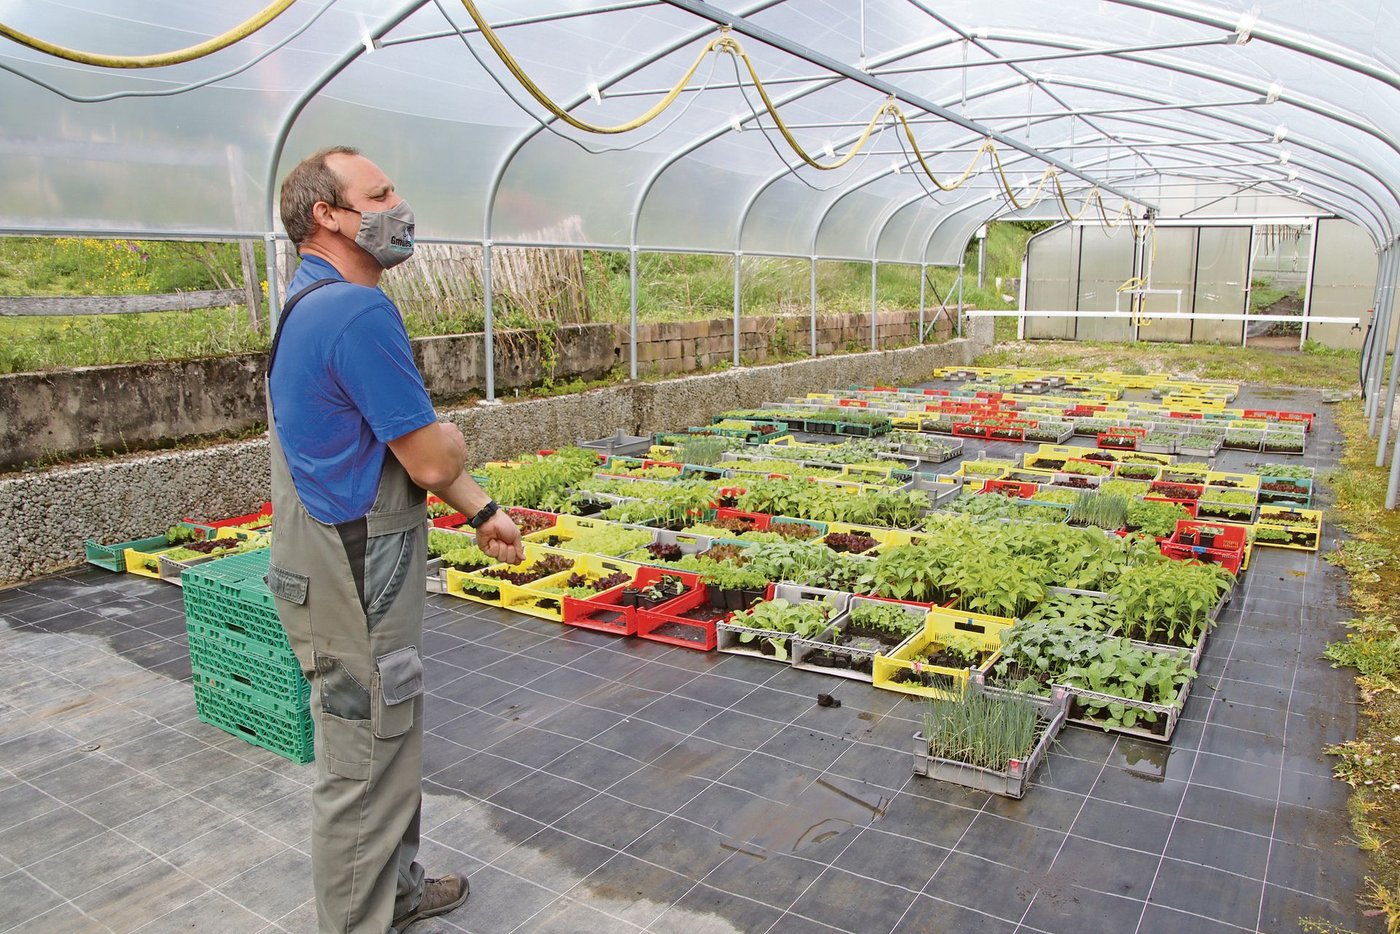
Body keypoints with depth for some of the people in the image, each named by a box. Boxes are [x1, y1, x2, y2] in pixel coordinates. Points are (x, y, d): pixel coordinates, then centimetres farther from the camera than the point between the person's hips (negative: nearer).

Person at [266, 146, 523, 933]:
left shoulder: (313, 306, 12)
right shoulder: (358, 312, -22)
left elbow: (393, 443, 16)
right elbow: (433, 460, -21)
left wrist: (482, 511, 14)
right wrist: (456, 439, 3)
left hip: (357, 566, 11)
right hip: (355, 579, -11)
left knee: (390, 744, 24)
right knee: (367, 762, 5)